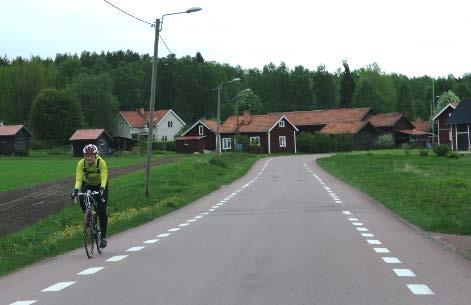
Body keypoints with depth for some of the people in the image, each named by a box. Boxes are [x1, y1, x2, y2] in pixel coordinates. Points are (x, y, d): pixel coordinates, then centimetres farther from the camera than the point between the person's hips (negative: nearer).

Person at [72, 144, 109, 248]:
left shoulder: (101, 162, -29)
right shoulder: (81, 163, -24)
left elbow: (104, 177, -38)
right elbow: (78, 178, -31)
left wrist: (101, 189, -55)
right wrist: (76, 190, -48)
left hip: (100, 185, -2)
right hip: (87, 184, 2)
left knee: (102, 210, -13)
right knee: (82, 200, -29)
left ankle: (103, 236, -4)